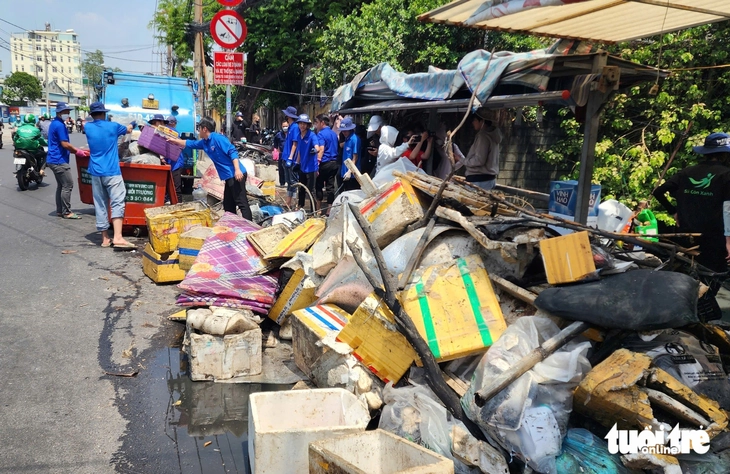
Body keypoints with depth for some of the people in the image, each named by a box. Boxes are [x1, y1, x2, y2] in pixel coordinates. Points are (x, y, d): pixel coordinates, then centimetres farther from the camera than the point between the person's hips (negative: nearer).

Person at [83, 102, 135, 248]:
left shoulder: (88, 128, 5)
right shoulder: (113, 126, -2)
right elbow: (128, 130, 19)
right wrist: (131, 126, 41)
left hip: (95, 172, 4)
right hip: (112, 172, -4)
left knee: (100, 205, 9)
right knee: (117, 203, -9)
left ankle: (105, 238, 13)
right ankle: (117, 237, -22)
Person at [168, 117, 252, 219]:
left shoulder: (218, 138, -11)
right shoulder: (204, 142, 16)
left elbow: (232, 152, -19)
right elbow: (190, 144, 33)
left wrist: (237, 170, -27)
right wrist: (173, 140, 39)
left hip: (236, 175, -10)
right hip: (229, 176, 10)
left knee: (242, 203, -13)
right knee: (228, 205, 14)